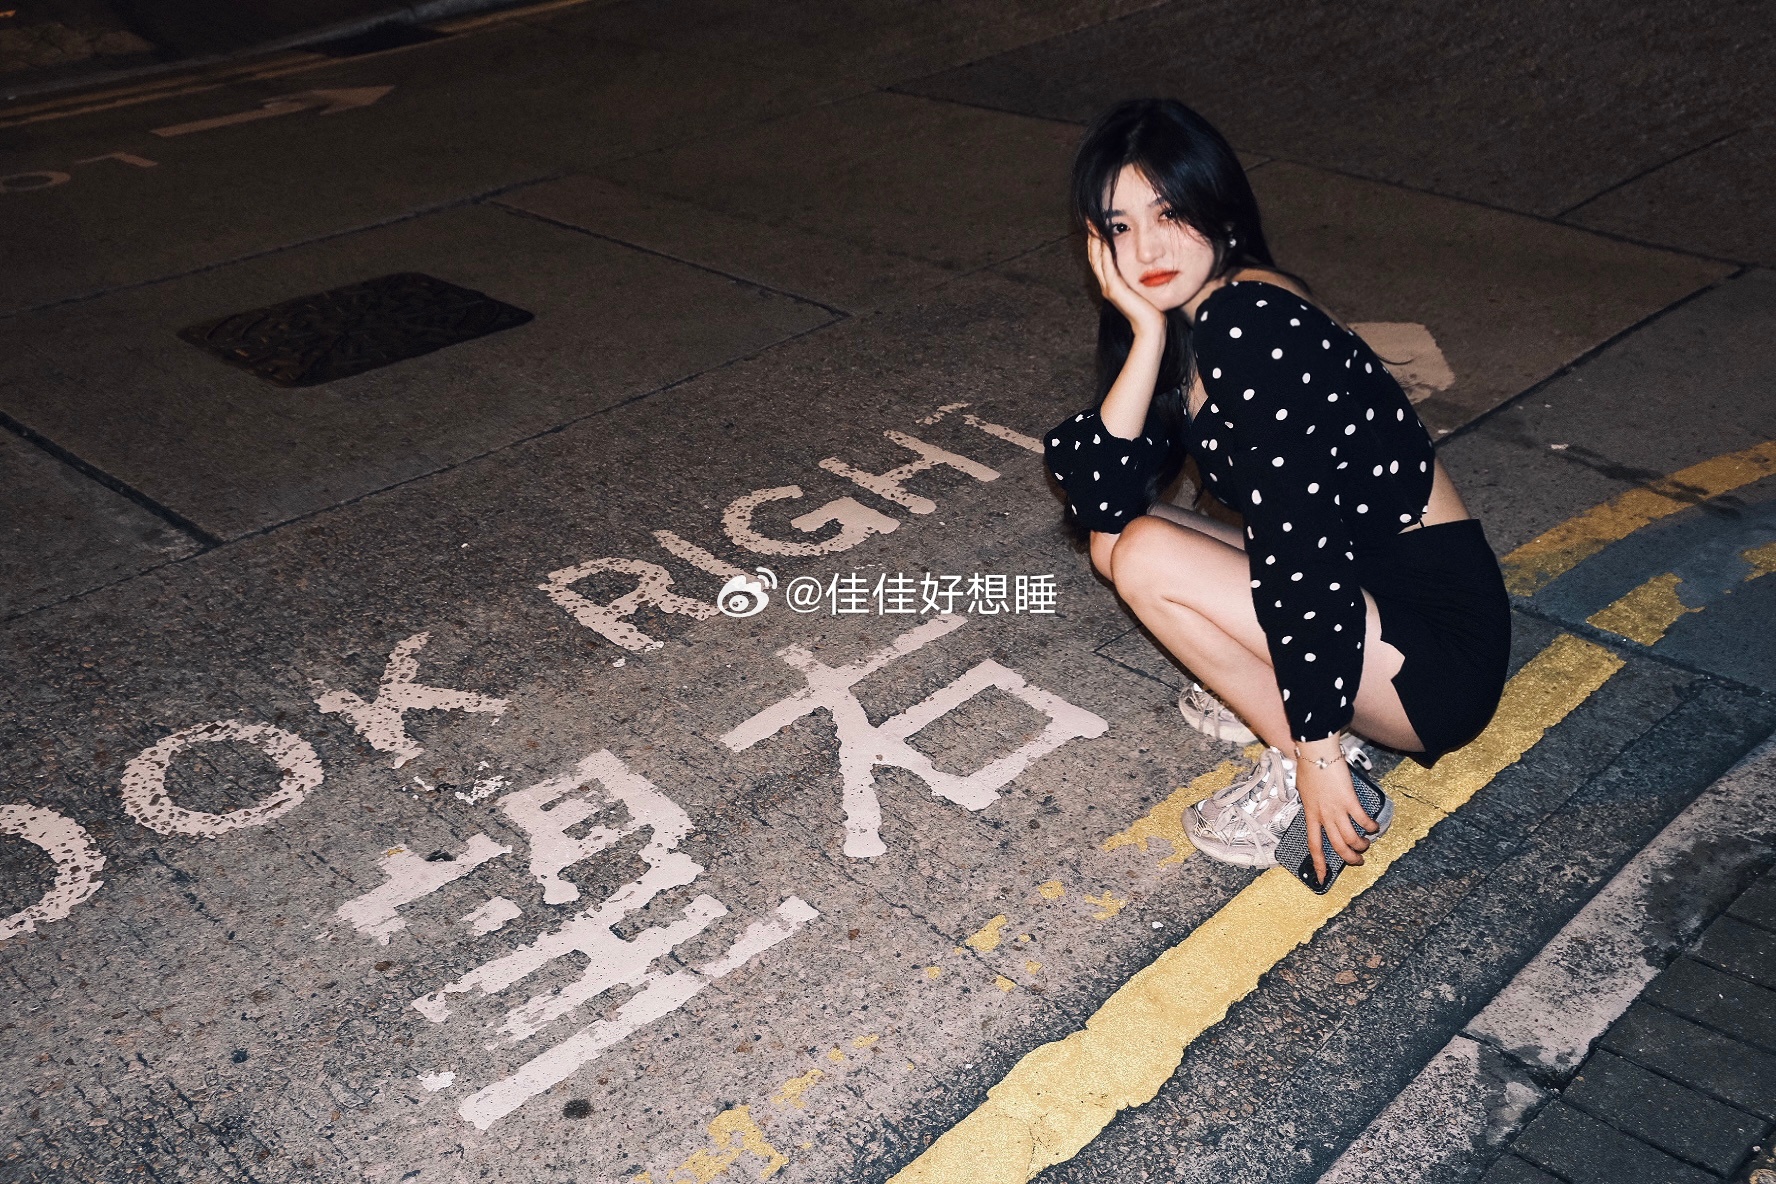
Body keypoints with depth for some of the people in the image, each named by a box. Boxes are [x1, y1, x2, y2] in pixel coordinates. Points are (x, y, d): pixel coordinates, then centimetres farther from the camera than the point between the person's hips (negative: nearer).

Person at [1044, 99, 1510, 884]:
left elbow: (1300, 546, -25)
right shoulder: (1185, 328, 5)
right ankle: (1275, 697, 8)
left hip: (1441, 653, -9)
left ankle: (1297, 758, -3)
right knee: (1114, 537, 5)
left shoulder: (1249, 322, -21)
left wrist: (1315, 750, -23)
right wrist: (1146, 334, -12)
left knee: (1144, 557, -17)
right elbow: (1097, 501, -5)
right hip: (1373, 595, 9)